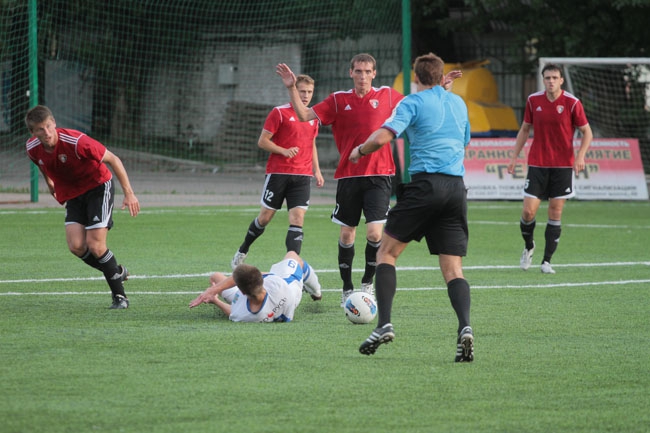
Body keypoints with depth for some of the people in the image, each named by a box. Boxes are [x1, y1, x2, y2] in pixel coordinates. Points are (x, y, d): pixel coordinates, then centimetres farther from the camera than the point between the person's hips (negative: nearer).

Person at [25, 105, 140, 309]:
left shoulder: (76, 142, -29)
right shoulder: (33, 148, -12)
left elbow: (113, 159, -20)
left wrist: (129, 193, -21)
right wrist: (49, 183, 28)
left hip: (98, 186, -5)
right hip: (71, 194, 5)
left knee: (95, 246, -16)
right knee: (76, 246, -13)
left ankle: (119, 296, 2)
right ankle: (117, 272, 13)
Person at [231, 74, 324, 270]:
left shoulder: (313, 117, 12)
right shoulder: (280, 113, -5)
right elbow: (263, 141, -6)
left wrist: (317, 170, 17)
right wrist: (284, 151, -19)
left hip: (302, 176, 4)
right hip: (278, 172, -4)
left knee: (298, 218, -9)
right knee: (265, 216, 5)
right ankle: (242, 251, 27)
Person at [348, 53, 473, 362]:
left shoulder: (413, 102, 1)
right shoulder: (458, 103, 18)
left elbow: (382, 137, -12)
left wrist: (360, 151, 8)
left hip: (424, 183, -5)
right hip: (457, 187, 5)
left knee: (387, 252, 7)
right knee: (453, 268, 3)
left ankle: (384, 324, -7)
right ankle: (464, 327, -22)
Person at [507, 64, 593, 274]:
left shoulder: (572, 103, -7)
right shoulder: (533, 100, 1)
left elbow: (587, 132, -1)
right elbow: (525, 129, 13)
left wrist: (580, 156, -16)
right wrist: (515, 156, 8)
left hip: (562, 166, -1)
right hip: (537, 164, 1)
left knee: (556, 212, 0)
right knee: (528, 211, -7)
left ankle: (547, 261, 8)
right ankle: (528, 246, 22)